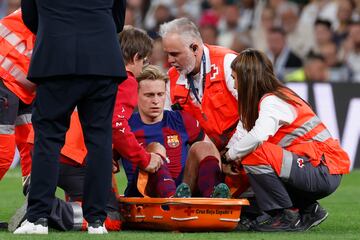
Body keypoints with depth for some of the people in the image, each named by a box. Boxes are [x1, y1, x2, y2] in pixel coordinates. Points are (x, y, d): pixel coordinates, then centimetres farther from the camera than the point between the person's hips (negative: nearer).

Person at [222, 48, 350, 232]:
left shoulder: (272, 101, -15)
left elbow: (258, 137, -32)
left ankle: (287, 217, -10)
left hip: (324, 172, -10)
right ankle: (309, 210, 14)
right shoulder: (278, 95, 15)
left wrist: (231, 154, -15)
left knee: (254, 156, -20)